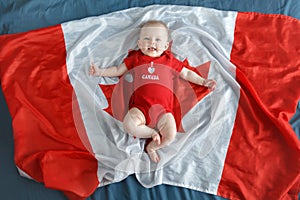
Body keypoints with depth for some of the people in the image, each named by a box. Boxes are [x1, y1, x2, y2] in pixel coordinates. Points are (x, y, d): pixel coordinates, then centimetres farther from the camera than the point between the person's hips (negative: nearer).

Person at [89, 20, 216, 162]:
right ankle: (152, 133, -4)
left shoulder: (170, 60, 17)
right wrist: (100, 72, 17)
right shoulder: (135, 58, 18)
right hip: (140, 106, 0)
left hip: (163, 108, 0)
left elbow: (186, 73, 26)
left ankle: (152, 147, 8)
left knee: (170, 136, -22)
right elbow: (118, 70, 26)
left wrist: (203, 81, 19)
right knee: (129, 125, -31)